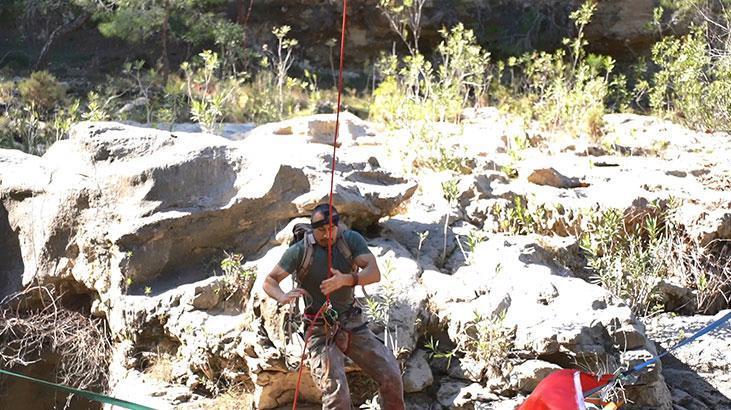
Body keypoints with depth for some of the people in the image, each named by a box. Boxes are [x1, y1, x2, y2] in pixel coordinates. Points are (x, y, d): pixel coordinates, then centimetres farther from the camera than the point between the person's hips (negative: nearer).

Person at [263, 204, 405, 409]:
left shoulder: (352, 240, -6)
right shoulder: (300, 251, -11)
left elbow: (374, 273, -18)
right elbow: (269, 281, -10)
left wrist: (346, 280, -38)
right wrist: (283, 297, -34)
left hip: (353, 324, 3)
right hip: (320, 330, -3)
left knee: (391, 376, 0)